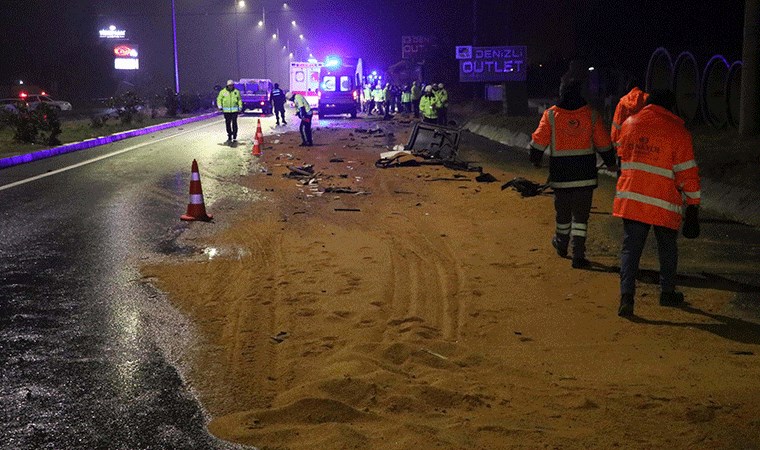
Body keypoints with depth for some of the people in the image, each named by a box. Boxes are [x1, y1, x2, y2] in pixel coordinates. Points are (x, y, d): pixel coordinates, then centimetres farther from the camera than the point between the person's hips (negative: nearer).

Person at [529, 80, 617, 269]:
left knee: (563, 212, 18)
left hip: (560, 175, 0)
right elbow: (604, 144, 5)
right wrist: (610, 163, 21)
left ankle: (561, 245, 38)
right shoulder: (591, 115, -1)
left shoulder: (551, 115, -4)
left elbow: (539, 141, -1)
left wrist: (535, 160, 18)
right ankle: (578, 255, -2)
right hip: (585, 175, 0)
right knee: (581, 216, 4)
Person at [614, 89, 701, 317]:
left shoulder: (629, 124, 4)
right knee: (667, 248, 17)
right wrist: (693, 204, -1)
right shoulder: (677, 131, -8)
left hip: (631, 198, 3)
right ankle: (667, 292, 28)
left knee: (631, 247, 6)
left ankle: (626, 296, -7)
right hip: (664, 203, -2)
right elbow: (687, 172, -7)